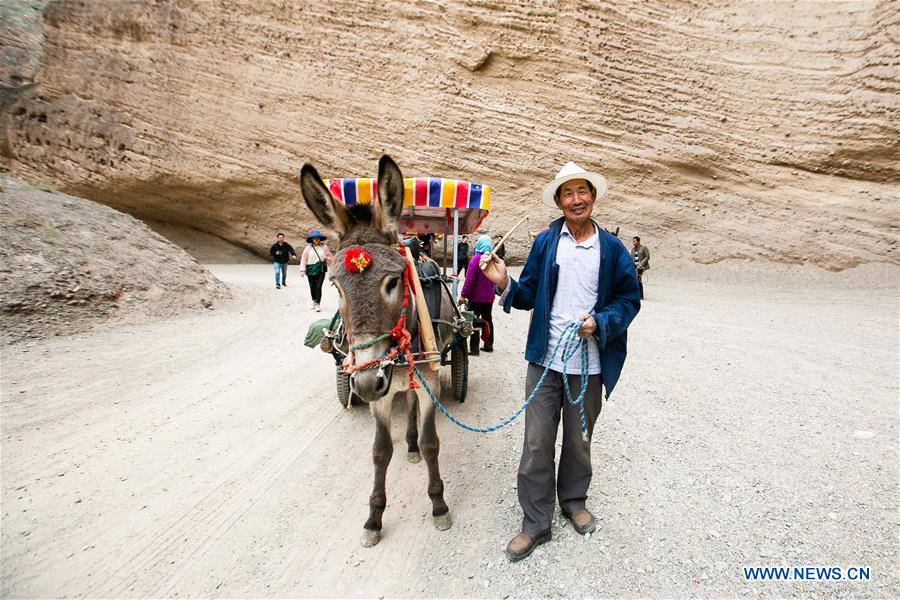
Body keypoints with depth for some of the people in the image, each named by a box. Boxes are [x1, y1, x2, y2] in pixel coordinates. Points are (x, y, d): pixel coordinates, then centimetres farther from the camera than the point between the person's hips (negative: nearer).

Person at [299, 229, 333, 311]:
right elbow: (304, 259, -1)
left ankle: (318, 304, -4)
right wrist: (302, 270, -6)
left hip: (321, 270, -1)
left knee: (318, 287, -11)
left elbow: (330, 258, 6)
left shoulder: (324, 247, 0)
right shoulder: (308, 248, -1)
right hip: (311, 270, 1)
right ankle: (314, 302, 34)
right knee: (312, 287, 13)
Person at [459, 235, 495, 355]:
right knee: (487, 319, 16)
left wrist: (463, 295, -14)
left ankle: (474, 348, 2)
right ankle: (489, 345, 24)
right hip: (489, 297, 6)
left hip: (476, 297, -6)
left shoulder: (476, 259, -17)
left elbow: (469, 280, -19)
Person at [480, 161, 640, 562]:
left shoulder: (613, 249, 1)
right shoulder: (545, 242, 2)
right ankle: (536, 523, 22)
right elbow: (529, 295, 2)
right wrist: (504, 284, -19)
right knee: (537, 444, 5)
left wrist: (599, 322, -15)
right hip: (545, 360, 0)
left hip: (589, 364, 1)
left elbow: (629, 300, 3)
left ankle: (574, 501, 44)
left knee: (579, 440, 19)